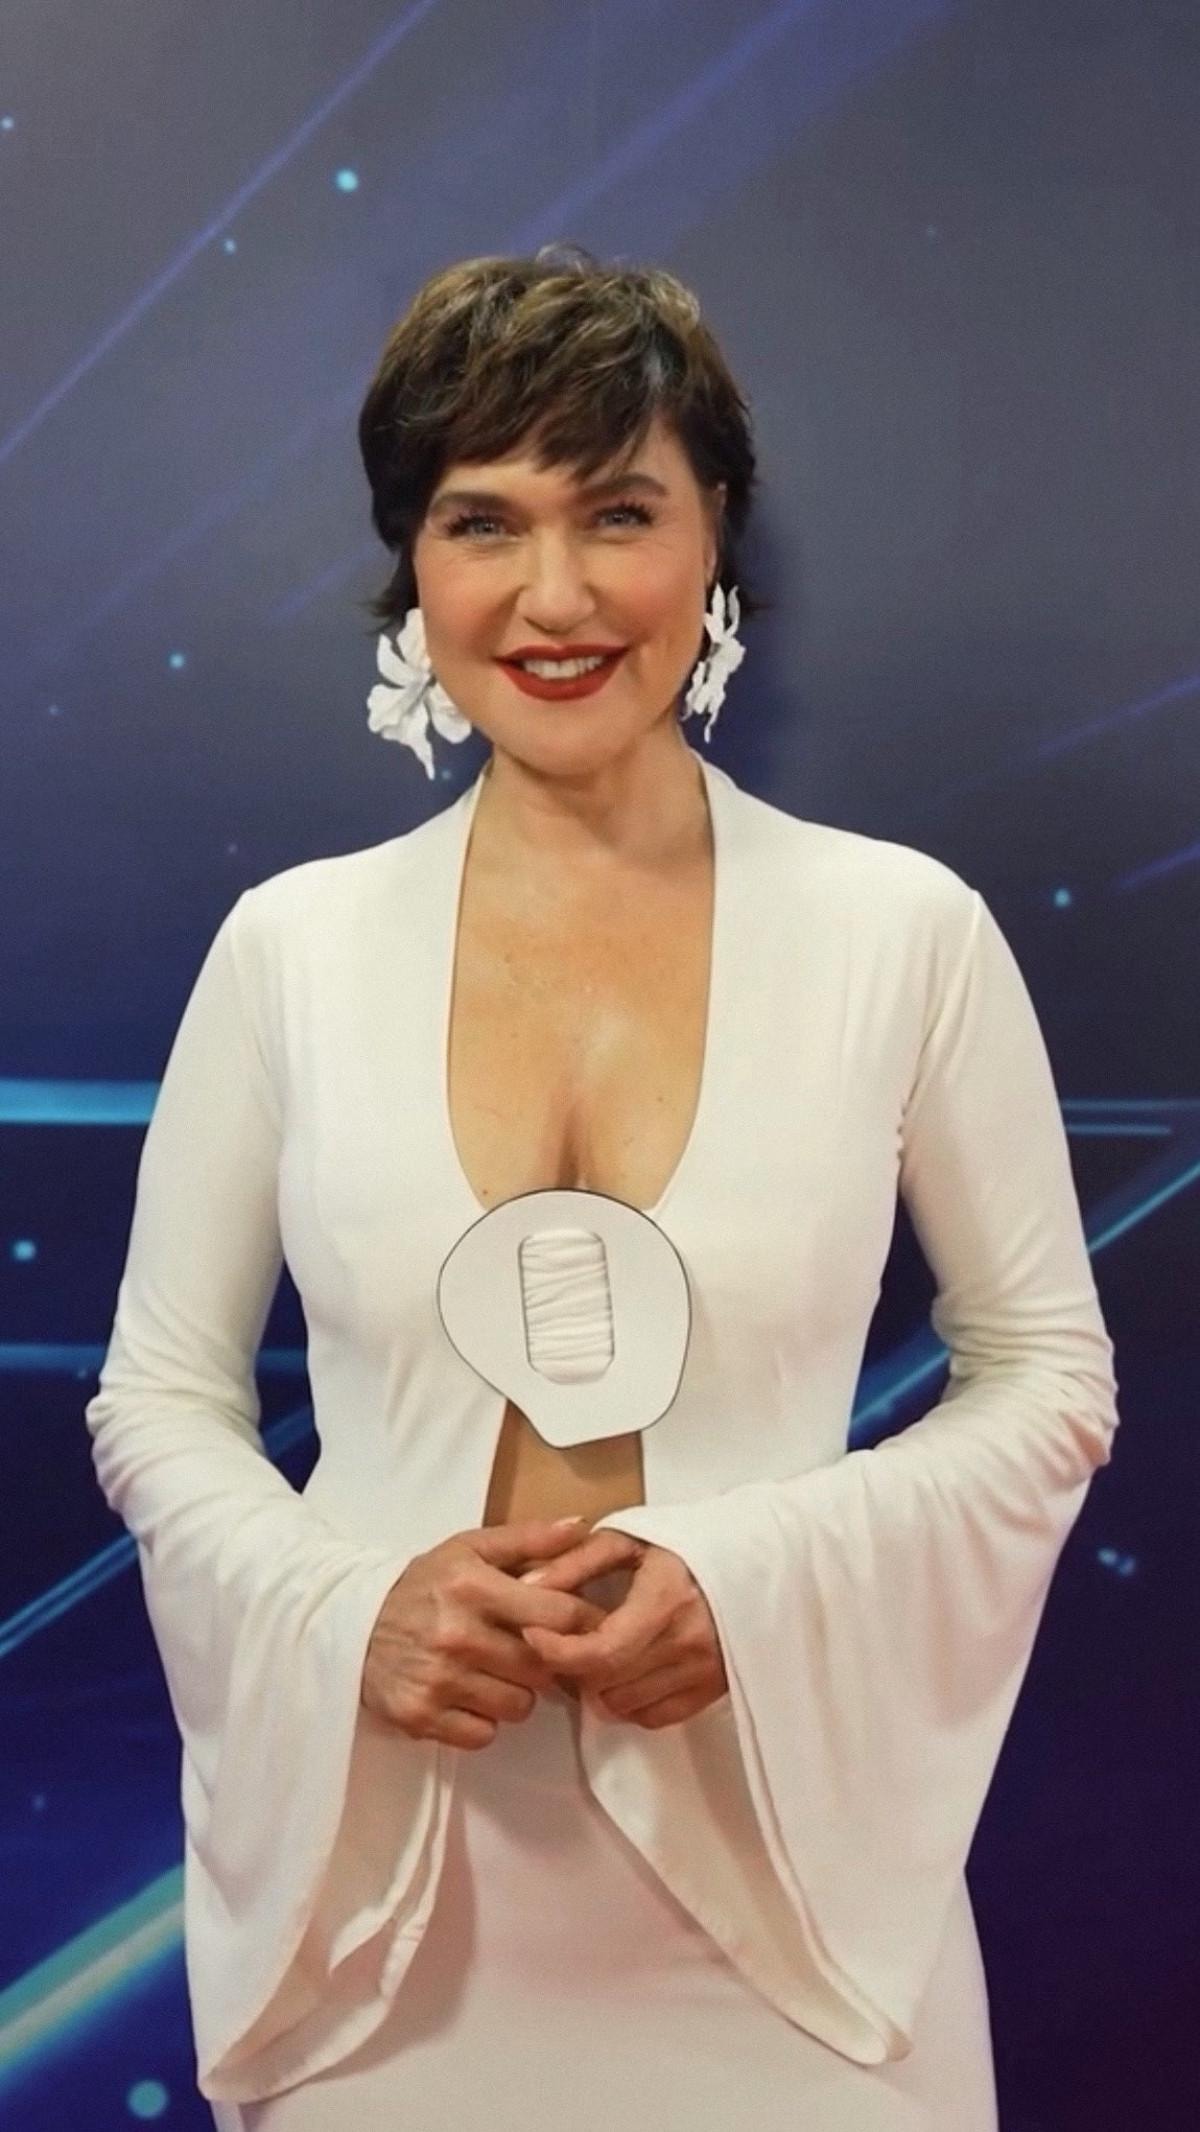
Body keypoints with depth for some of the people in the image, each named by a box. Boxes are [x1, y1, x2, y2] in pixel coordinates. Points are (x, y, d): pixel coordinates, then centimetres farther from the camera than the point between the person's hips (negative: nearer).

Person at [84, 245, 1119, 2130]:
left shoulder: (905, 932, -6)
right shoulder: (293, 944, -3)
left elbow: (1050, 1378, 1)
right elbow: (157, 1398, 4)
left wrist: (752, 1578, -13)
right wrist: (344, 1613, -14)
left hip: (776, 1867, -1)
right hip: (382, 1862, 1)